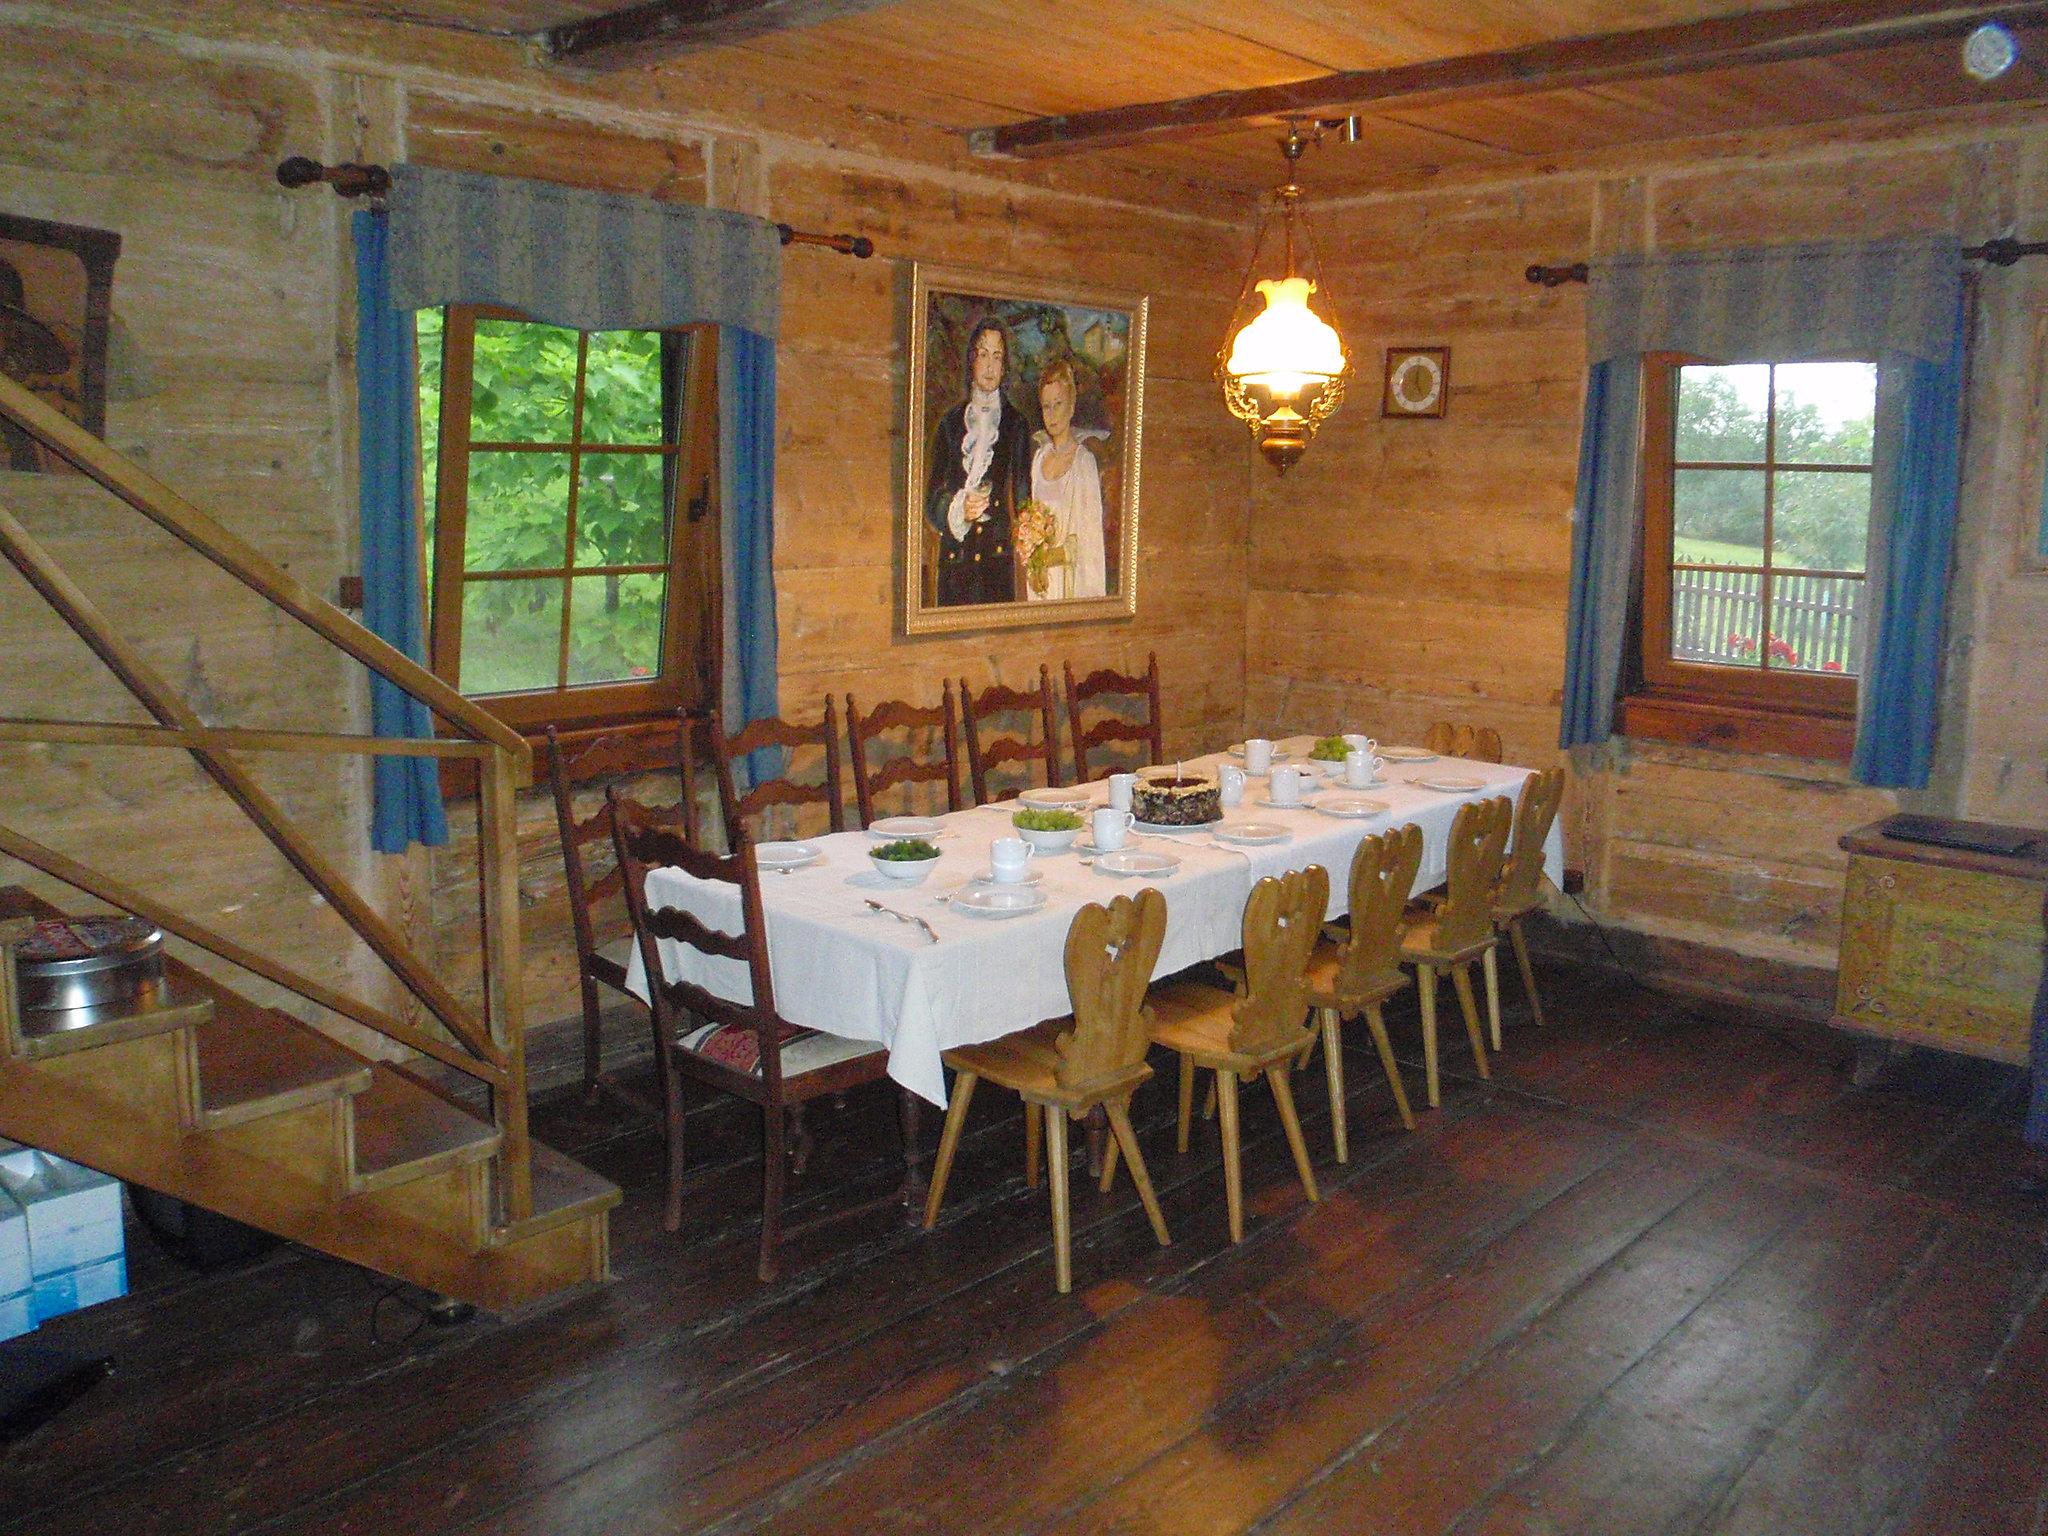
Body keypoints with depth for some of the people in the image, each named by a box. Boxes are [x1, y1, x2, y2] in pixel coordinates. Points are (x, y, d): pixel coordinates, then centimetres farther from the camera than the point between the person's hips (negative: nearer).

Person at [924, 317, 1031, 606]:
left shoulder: (1016, 423, 8)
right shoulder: (950, 423, 9)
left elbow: (1022, 494, 3)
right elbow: (932, 496, 5)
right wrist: (958, 509, -15)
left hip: (998, 553, 0)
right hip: (954, 556, 0)